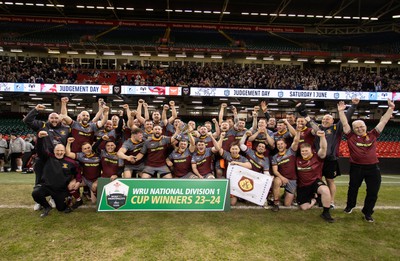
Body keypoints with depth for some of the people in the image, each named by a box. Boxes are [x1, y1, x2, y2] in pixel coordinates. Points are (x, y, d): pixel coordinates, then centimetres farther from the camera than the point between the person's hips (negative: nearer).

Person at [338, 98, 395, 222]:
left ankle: (367, 212, 23)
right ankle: (350, 206, 39)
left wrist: (391, 108, 4)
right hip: (356, 167, -1)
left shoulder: (373, 135, 5)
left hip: (372, 167, 2)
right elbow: (345, 124, -5)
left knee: (373, 192, 5)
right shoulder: (351, 136, -1)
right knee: (353, 189, 15)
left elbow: (383, 121, 6)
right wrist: (341, 111, -11)